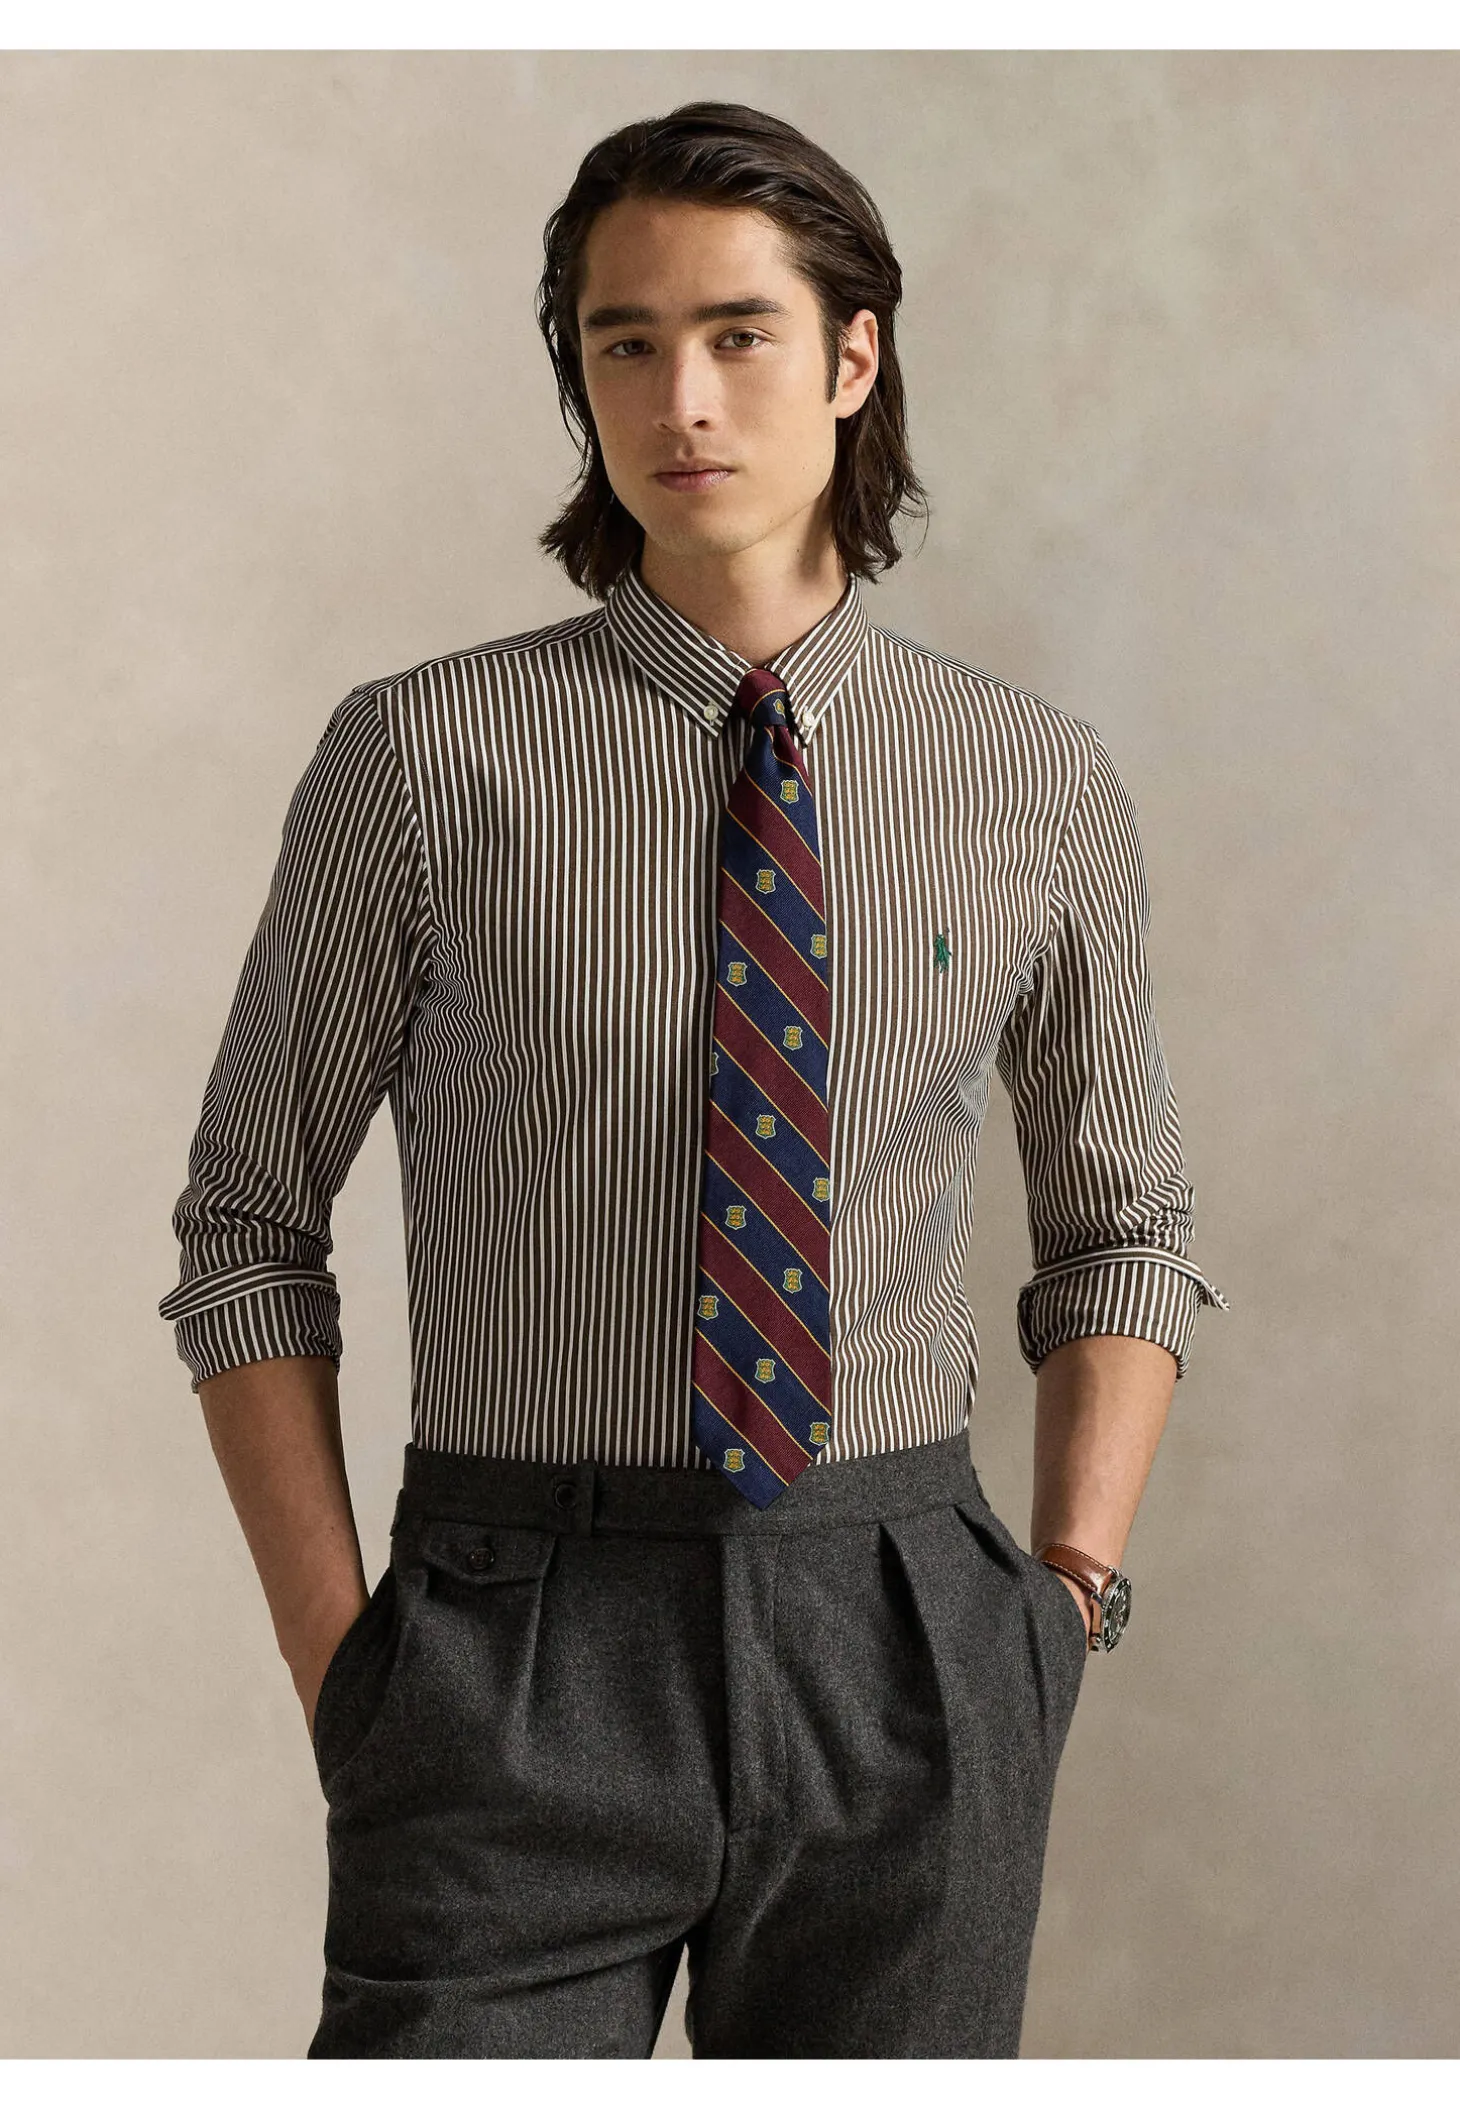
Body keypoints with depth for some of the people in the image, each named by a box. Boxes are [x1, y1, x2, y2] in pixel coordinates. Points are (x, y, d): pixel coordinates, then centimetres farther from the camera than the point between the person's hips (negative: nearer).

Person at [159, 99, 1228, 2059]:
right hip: (518, 1669, -2)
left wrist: (1070, 1592, 3)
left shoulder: (1039, 779, 4)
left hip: (904, 1665, 2)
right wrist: (335, 1662, -3)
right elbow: (249, 1229, 4)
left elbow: (1125, 1226, 15)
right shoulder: (425, 757, -3)